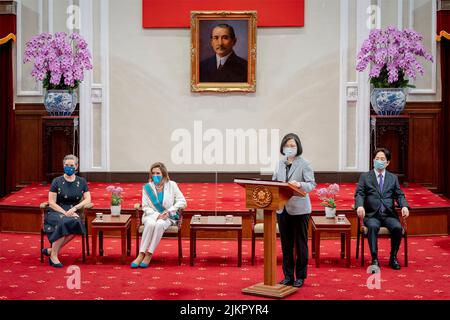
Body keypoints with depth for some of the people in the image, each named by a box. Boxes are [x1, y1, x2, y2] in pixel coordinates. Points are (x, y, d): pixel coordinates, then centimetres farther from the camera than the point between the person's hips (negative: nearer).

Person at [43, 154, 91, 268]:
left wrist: (74, 208, -12)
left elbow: (87, 200, 5)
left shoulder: (81, 182, 12)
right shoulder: (57, 181, 2)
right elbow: (51, 202, -3)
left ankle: (51, 250, -22)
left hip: (73, 213, 2)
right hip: (56, 212, -2)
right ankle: (53, 255, -25)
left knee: (75, 223, -33)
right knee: (64, 222, -36)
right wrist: (65, 212, -17)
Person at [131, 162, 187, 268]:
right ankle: (141, 254, -34)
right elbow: (145, 207, 1)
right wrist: (157, 215, -15)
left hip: (168, 217, -1)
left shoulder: (171, 185, 2)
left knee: (159, 224, -36)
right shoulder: (147, 187, 3)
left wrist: (169, 211, -12)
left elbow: (182, 201, 0)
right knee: (150, 224, -36)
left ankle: (149, 255, -32)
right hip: (151, 215, 1)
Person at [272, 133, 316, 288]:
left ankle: (300, 276, 13)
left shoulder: (304, 164, -6)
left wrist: (299, 184, -31)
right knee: (286, 244, 10)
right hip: (282, 208, 5)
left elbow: (312, 184, -12)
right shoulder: (280, 163, 10)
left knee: (300, 244, 4)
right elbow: (274, 181, 13)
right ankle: (288, 275, 19)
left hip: (299, 209, -5)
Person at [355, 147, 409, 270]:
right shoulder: (365, 177, 11)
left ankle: (393, 258, -11)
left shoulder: (393, 178, 17)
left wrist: (404, 206, -12)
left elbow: (399, 195, 11)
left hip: (389, 214, 2)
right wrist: (360, 206, -22)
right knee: (373, 227, -35)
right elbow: (359, 194, 0)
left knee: (397, 227, -29)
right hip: (372, 214, -2)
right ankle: (374, 260, -28)